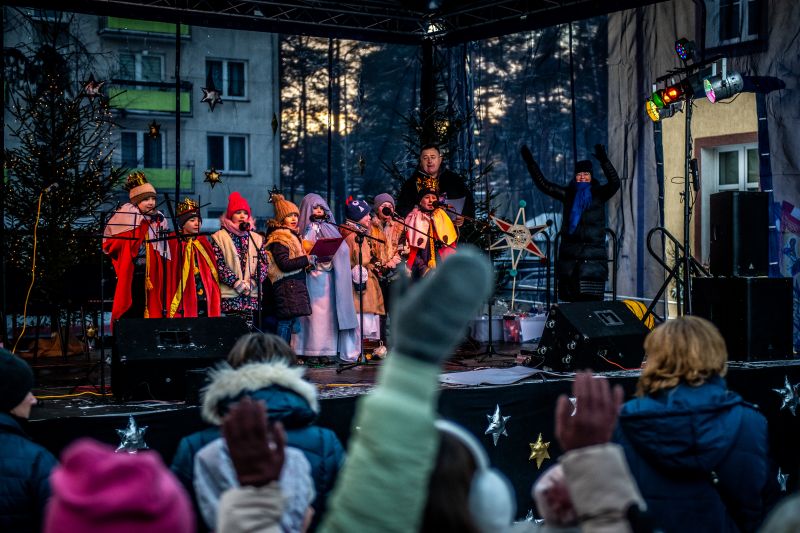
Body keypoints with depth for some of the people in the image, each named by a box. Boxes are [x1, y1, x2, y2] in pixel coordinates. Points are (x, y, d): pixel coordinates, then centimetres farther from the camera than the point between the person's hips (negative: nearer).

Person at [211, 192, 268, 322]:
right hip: (229, 296, -3)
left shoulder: (256, 238, 16)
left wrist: (251, 283, -7)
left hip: (252, 296, 3)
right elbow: (218, 265, -4)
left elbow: (263, 265, 9)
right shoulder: (219, 237, 4)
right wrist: (237, 283, -12)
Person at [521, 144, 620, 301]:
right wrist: (530, 163, 10)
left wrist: (604, 161, -24)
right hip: (570, 254, 3)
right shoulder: (568, 194, 14)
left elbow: (614, 183, -11)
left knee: (591, 298, -9)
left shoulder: (599, 194, 6)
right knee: (573, 298, 1)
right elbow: (543, 184, 14)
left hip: (593, 255, -3)